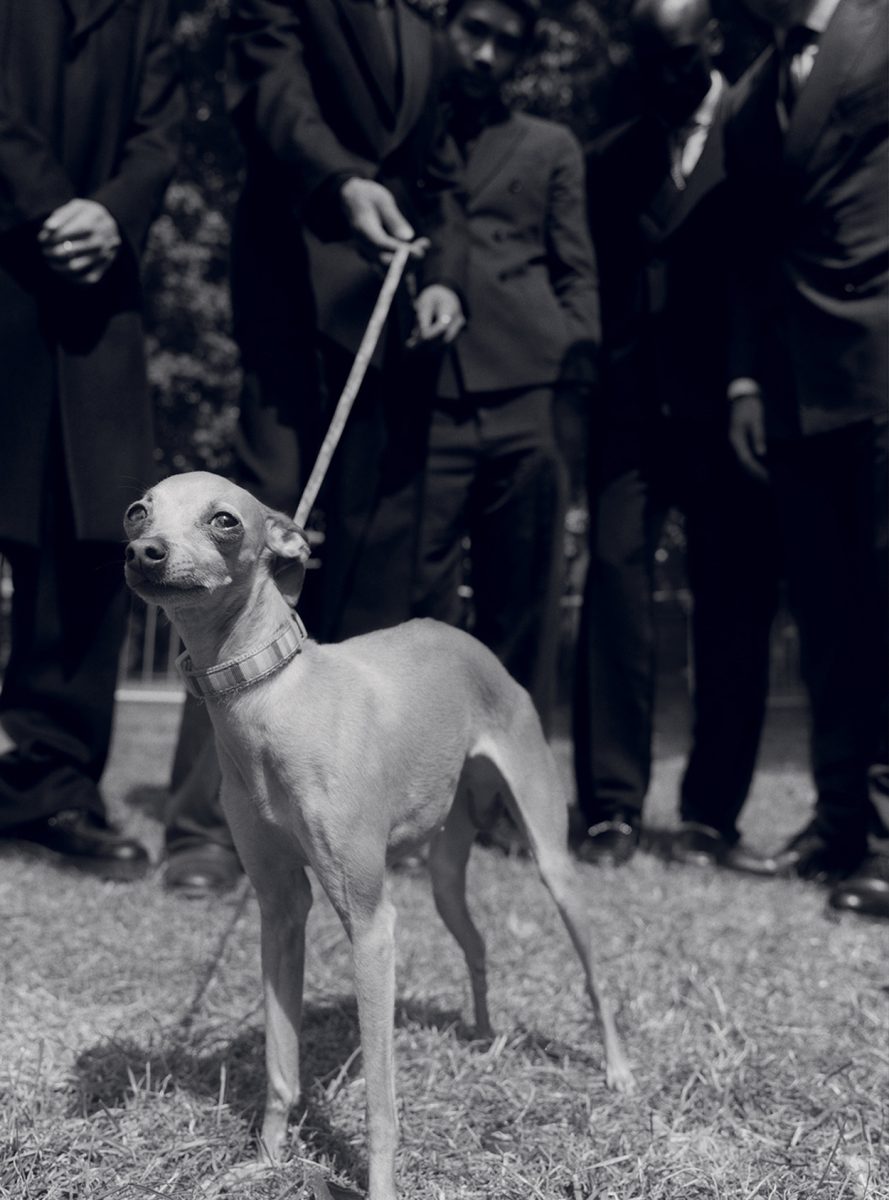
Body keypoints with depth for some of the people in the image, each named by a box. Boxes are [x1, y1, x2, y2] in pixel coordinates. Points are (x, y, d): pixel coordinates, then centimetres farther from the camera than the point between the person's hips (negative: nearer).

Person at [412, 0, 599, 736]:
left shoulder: (551, 147, 20)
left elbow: (576, 276, 13)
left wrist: (577, 384, -1)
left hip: (526, 401, 1)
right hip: (423, 400, 0)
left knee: (520, 603, -1)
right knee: (420, 598, -7)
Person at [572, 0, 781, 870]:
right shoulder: (609, 159, 19)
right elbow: (604, 284, 16)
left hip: (728, 408, -2)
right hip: (634, 407, 2)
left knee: (733, 605, -2)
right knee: (614, 578, -8)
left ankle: (711, 815, 7)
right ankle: (610, 809, -4)